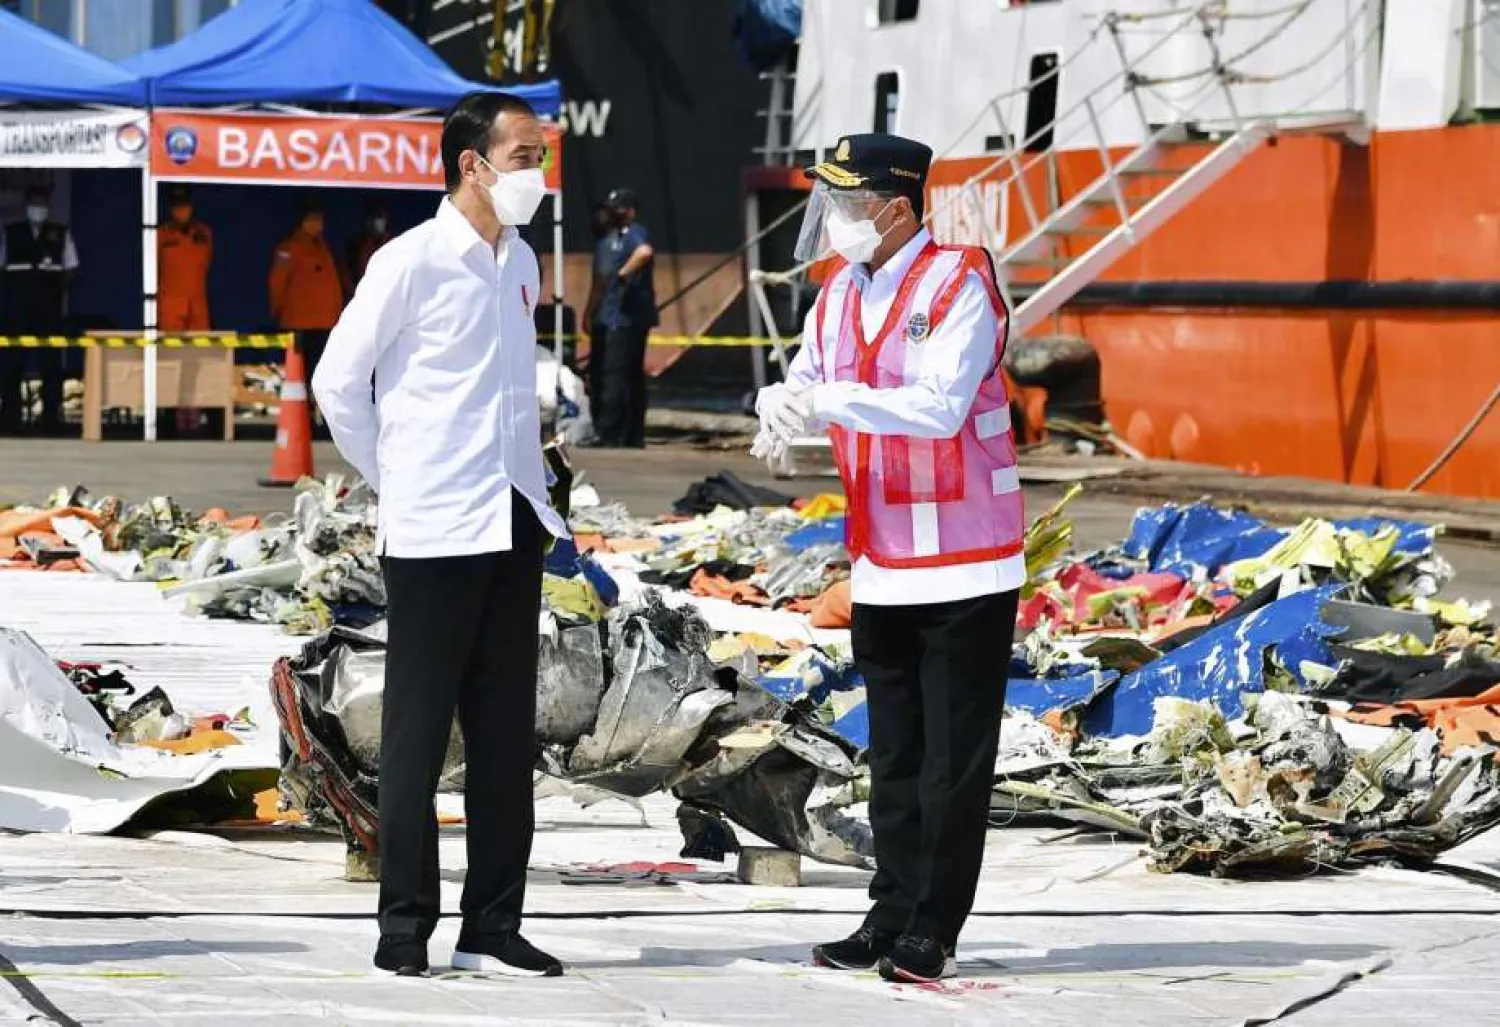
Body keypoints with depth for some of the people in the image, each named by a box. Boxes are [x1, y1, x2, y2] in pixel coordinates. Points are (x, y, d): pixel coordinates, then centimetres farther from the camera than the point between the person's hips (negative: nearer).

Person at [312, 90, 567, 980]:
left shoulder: (522, 264, 11)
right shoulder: (411, 263, -10)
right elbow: (337, 381, -6)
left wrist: (529, 483, 13)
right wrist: (394, 477, 0)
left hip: (514, 523, 7)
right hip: (435, 531, -7)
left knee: (506, 735, 8)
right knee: (419, 733, -1)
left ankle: (493, 927, 13)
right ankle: (405, 927, 5)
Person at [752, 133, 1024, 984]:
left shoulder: (958, 285, -14)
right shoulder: (841, 292, 8)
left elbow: (940, 405, -25)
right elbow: (806, 379, 8)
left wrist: (831, 401, -29)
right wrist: (785, 408, -15)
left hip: (964, 564, -7)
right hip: (881, 566, 7)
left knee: (955, 757, -2)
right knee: (893, 756, 12)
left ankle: (933, 932, 1)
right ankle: (892, 918, 18)